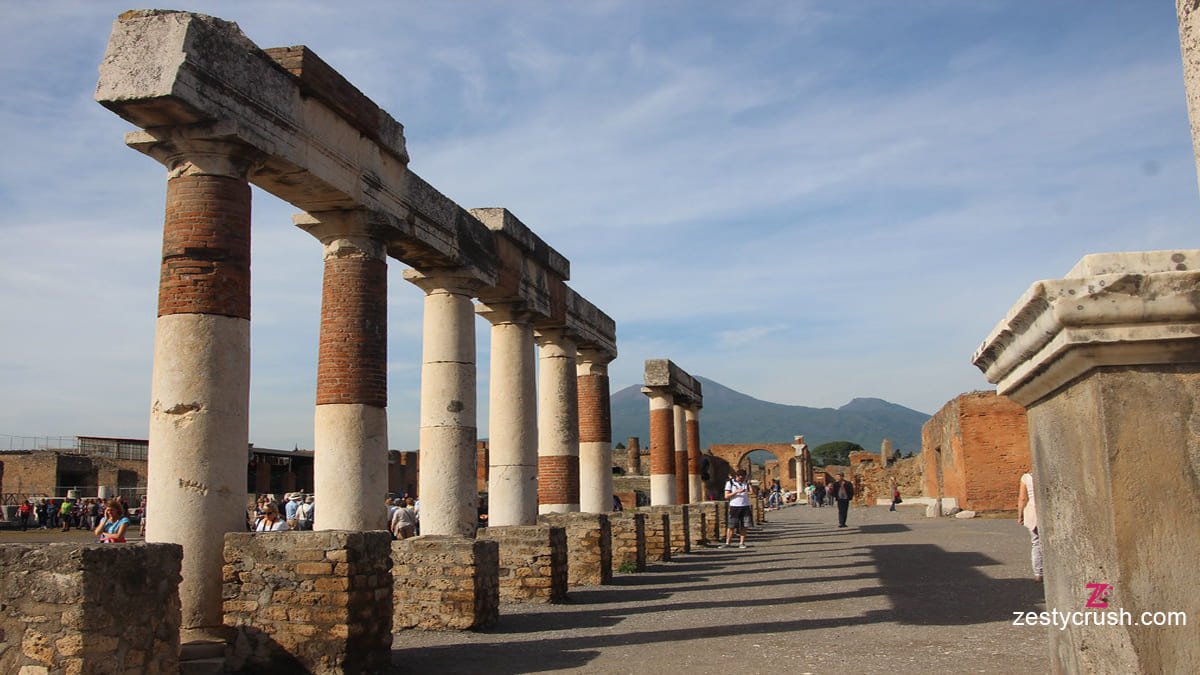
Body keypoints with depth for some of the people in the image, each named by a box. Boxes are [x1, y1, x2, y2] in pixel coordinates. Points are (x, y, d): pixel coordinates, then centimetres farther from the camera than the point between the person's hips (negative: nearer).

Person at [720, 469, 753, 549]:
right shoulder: (730, 482, 1)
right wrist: (736, 492, -14)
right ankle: (727, 543, 2)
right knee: (731, 526, -4)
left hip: (745, 506, 3)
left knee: (744, 526, 0)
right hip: (734, 507, -3)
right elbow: (726, 496, -3)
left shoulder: (746, 482, 12)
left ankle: (741, 543, 7)